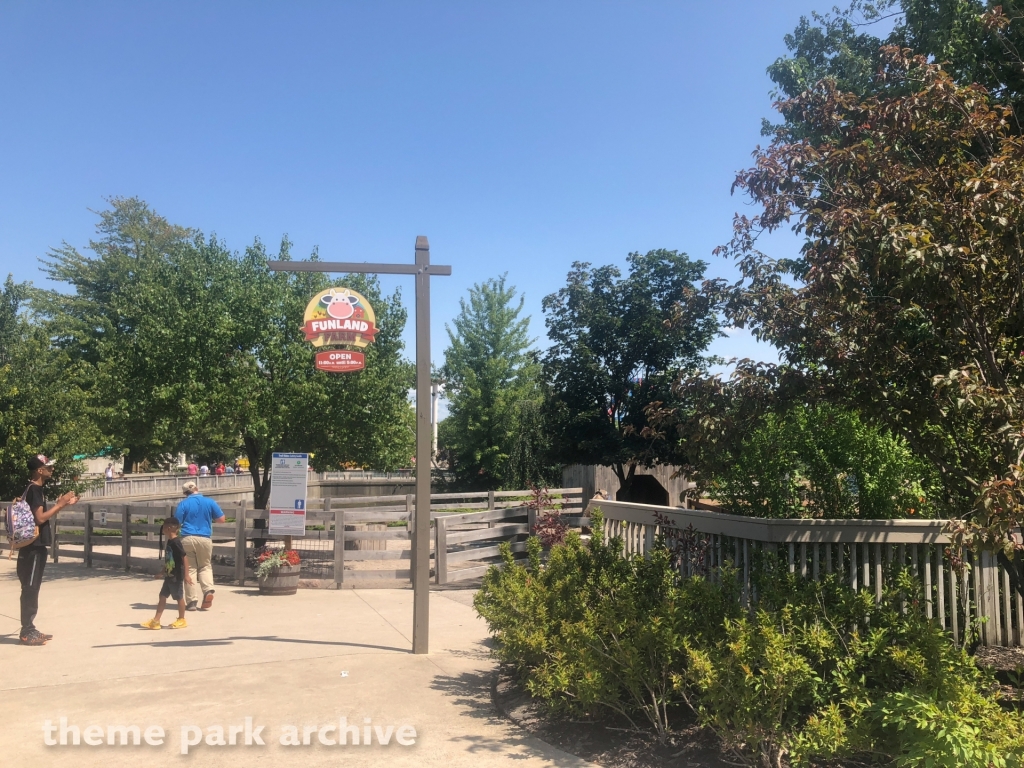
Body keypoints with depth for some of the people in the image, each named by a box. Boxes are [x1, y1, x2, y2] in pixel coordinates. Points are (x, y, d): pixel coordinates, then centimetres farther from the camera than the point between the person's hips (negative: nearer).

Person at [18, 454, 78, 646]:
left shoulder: (35, 489, 15)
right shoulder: (34, 490, -15)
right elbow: (40, 518, -23)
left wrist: (63, 504, 14)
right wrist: (60, 503, -17)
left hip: (36, 546, 10)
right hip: (33, 547, -10)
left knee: (32, 588, 12)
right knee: (30, 588, -6)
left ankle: (29, 629, 17)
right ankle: (27, 632, -2)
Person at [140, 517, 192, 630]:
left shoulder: (175, 542, -20)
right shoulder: (169, 541, 7)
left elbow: (185, 557, -23)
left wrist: (186, 575, -24)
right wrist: (164, 571, 27)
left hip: (176, 577, -9)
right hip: (169, 576, 9)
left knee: (179, 597, 4)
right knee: (162, 596, 10)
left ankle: (181, 620, 17)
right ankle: (156, 620, 15)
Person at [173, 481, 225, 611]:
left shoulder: (183, 504, -2)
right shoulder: (209, 502, 1)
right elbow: (221, 519, 6)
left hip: (187, 539, -1)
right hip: (205, 539, 1)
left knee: (190, 568, 7)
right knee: (205, 566, 17)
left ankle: (192, 601, 5)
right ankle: (208, 589, -7)